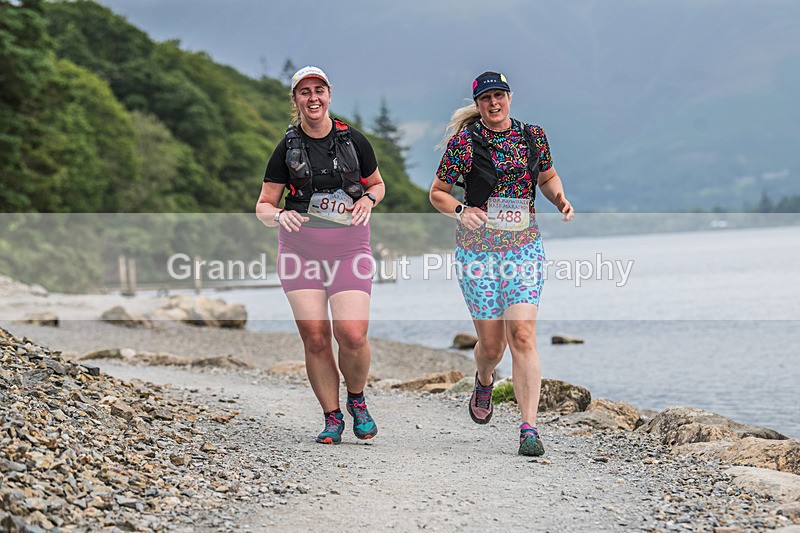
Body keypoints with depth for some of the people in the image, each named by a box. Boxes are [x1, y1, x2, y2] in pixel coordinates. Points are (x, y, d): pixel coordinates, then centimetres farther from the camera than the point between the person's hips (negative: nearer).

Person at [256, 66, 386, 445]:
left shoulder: (353, 140, 5)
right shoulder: (287, 148, 4)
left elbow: (377, 184, 19)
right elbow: (263, 206, 7)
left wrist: (368, 199, -3)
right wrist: (279, 216, -15)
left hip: (349, 246, -1)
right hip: (299, 247, 1)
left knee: (352, 335, -14)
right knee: (315, 338, -5)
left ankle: (357, 399, 15)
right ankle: (332, 418, 9)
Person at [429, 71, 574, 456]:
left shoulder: (533, 136, 5)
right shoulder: (464, 142, -3)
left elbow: (548, 178, 22)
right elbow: (437, 193, 3)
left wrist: (560, 200, 0)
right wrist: (461, 211, -17)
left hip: (524, 247, 1)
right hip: (478, 247, -1)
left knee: (523, 335, -13)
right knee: (492, 342, 3)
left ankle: (529, 429, -11)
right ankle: (484, 381, 41)